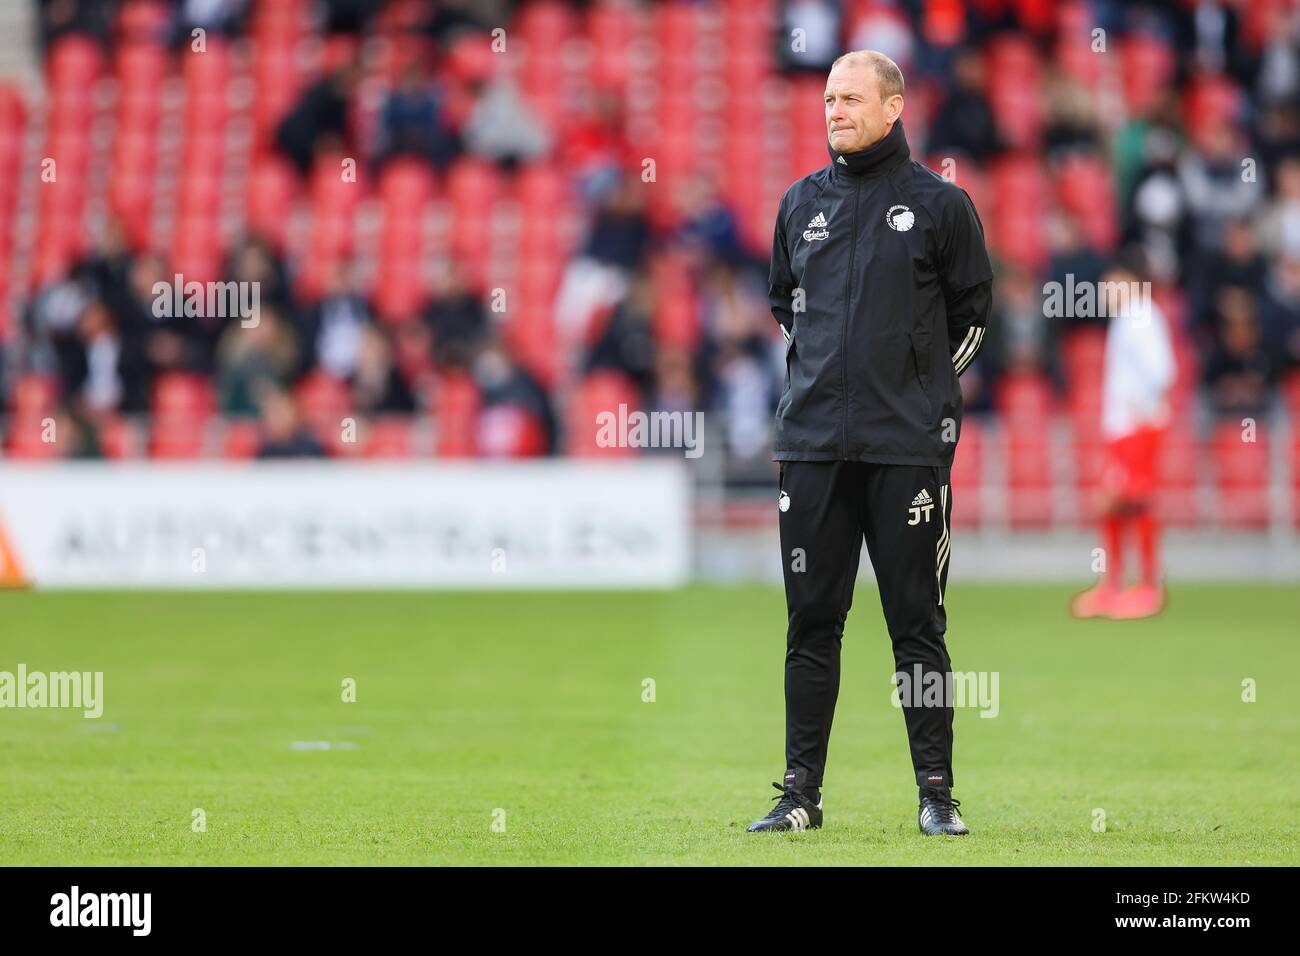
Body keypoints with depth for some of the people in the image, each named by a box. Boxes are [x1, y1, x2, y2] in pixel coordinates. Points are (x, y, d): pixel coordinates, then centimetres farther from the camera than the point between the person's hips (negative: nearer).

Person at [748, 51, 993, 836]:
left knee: (917, 623, 0)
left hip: (909, 444, -3)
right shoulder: (802, 203, 11)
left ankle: (937, 793, 6)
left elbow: (972, 311, 8)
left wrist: (924, 388, 7)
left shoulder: (940, 204, 0)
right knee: (811, 622, 5)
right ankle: (801, 792, 10)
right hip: (814, 440, 4)